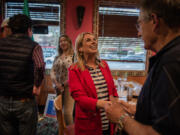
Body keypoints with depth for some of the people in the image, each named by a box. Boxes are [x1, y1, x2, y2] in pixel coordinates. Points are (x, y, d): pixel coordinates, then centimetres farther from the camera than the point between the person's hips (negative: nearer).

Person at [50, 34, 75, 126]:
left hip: (69, 86, -5)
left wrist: (64, 85, -12)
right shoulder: (57, 58, 12)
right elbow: (52, 71, 8)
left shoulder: (74, 56, -5)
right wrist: (56, 84, -9)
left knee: (68, 112, -10)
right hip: (58, 88, 6)